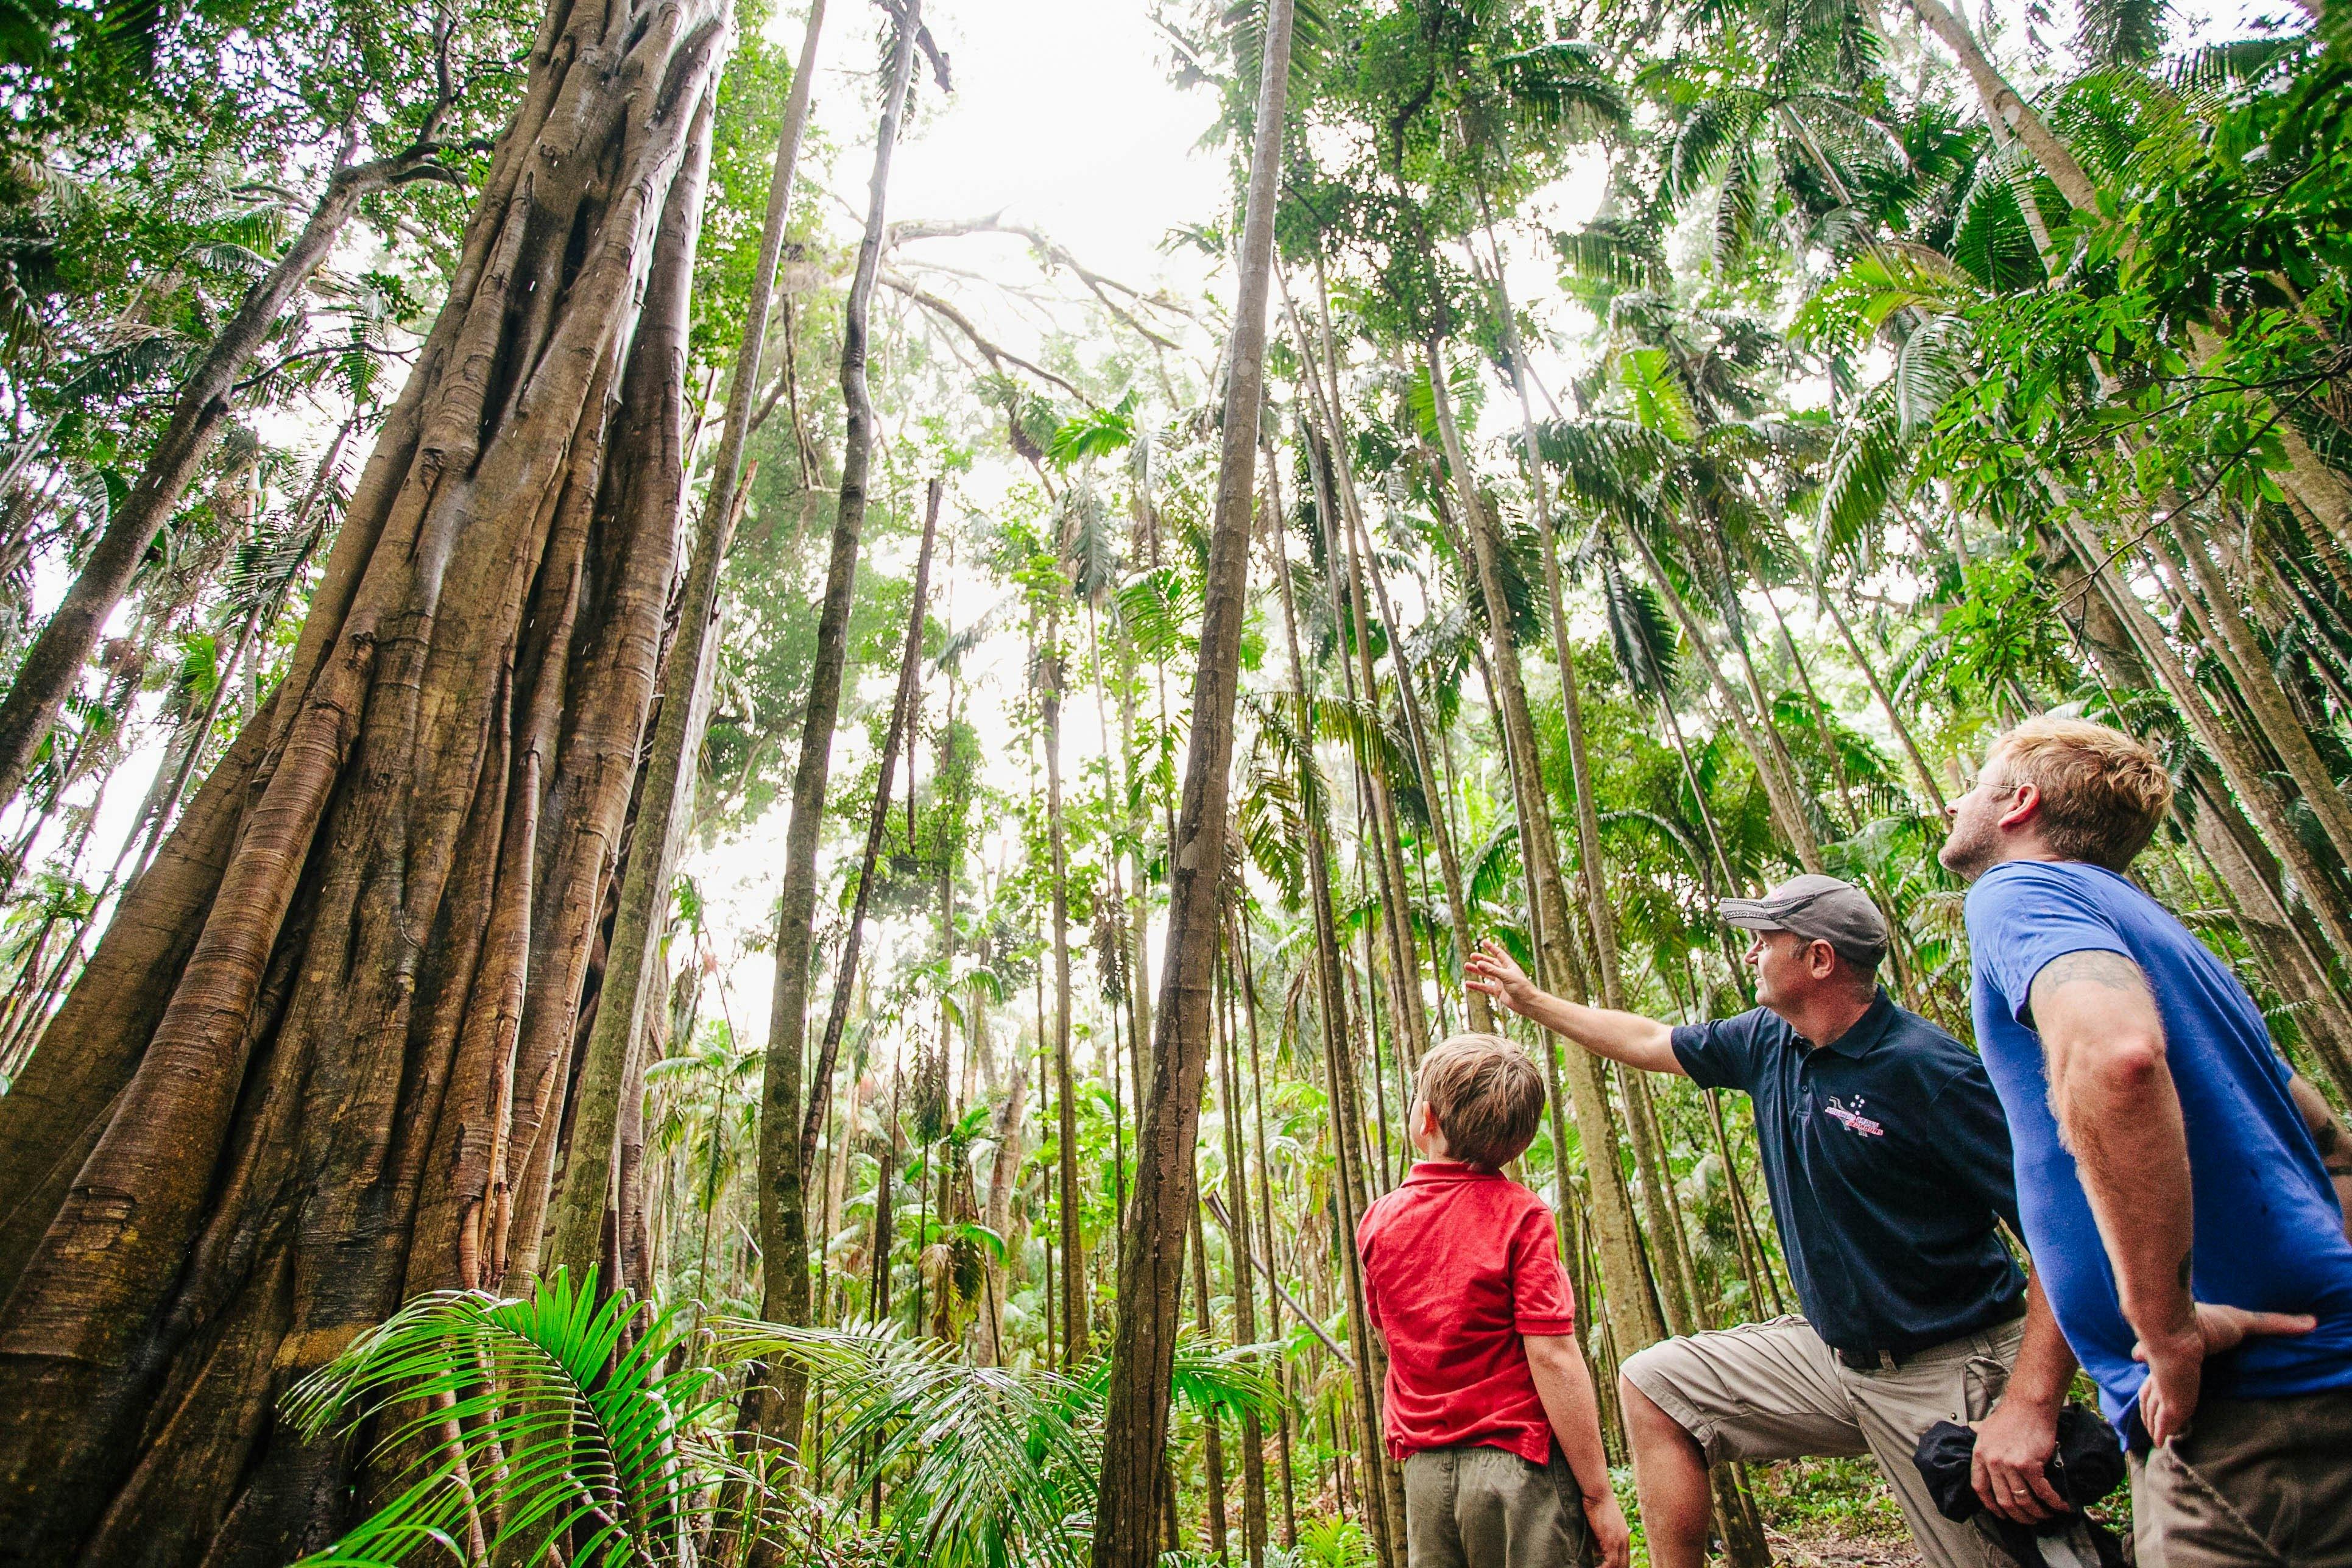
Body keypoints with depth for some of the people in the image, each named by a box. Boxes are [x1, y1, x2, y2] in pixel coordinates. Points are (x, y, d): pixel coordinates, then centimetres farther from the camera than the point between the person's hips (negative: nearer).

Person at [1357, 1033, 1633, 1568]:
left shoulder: (1378, 1220, 1)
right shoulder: (1520, 1214, -11)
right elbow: (1552, 1356, -16)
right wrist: (1599, 1496, -10)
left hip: (1424, 1473, 4)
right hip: (1518, 1463, -4)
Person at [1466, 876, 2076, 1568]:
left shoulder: (1929, 1070, -21)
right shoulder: (1769, 1043, 1)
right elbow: (1650, 1041, 17)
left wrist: (2030, 1409, -28)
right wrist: (1529, 999, 23)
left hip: (1955, 1376, -7)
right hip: (1833, 1350, 7)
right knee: (1652, 1383, 5)